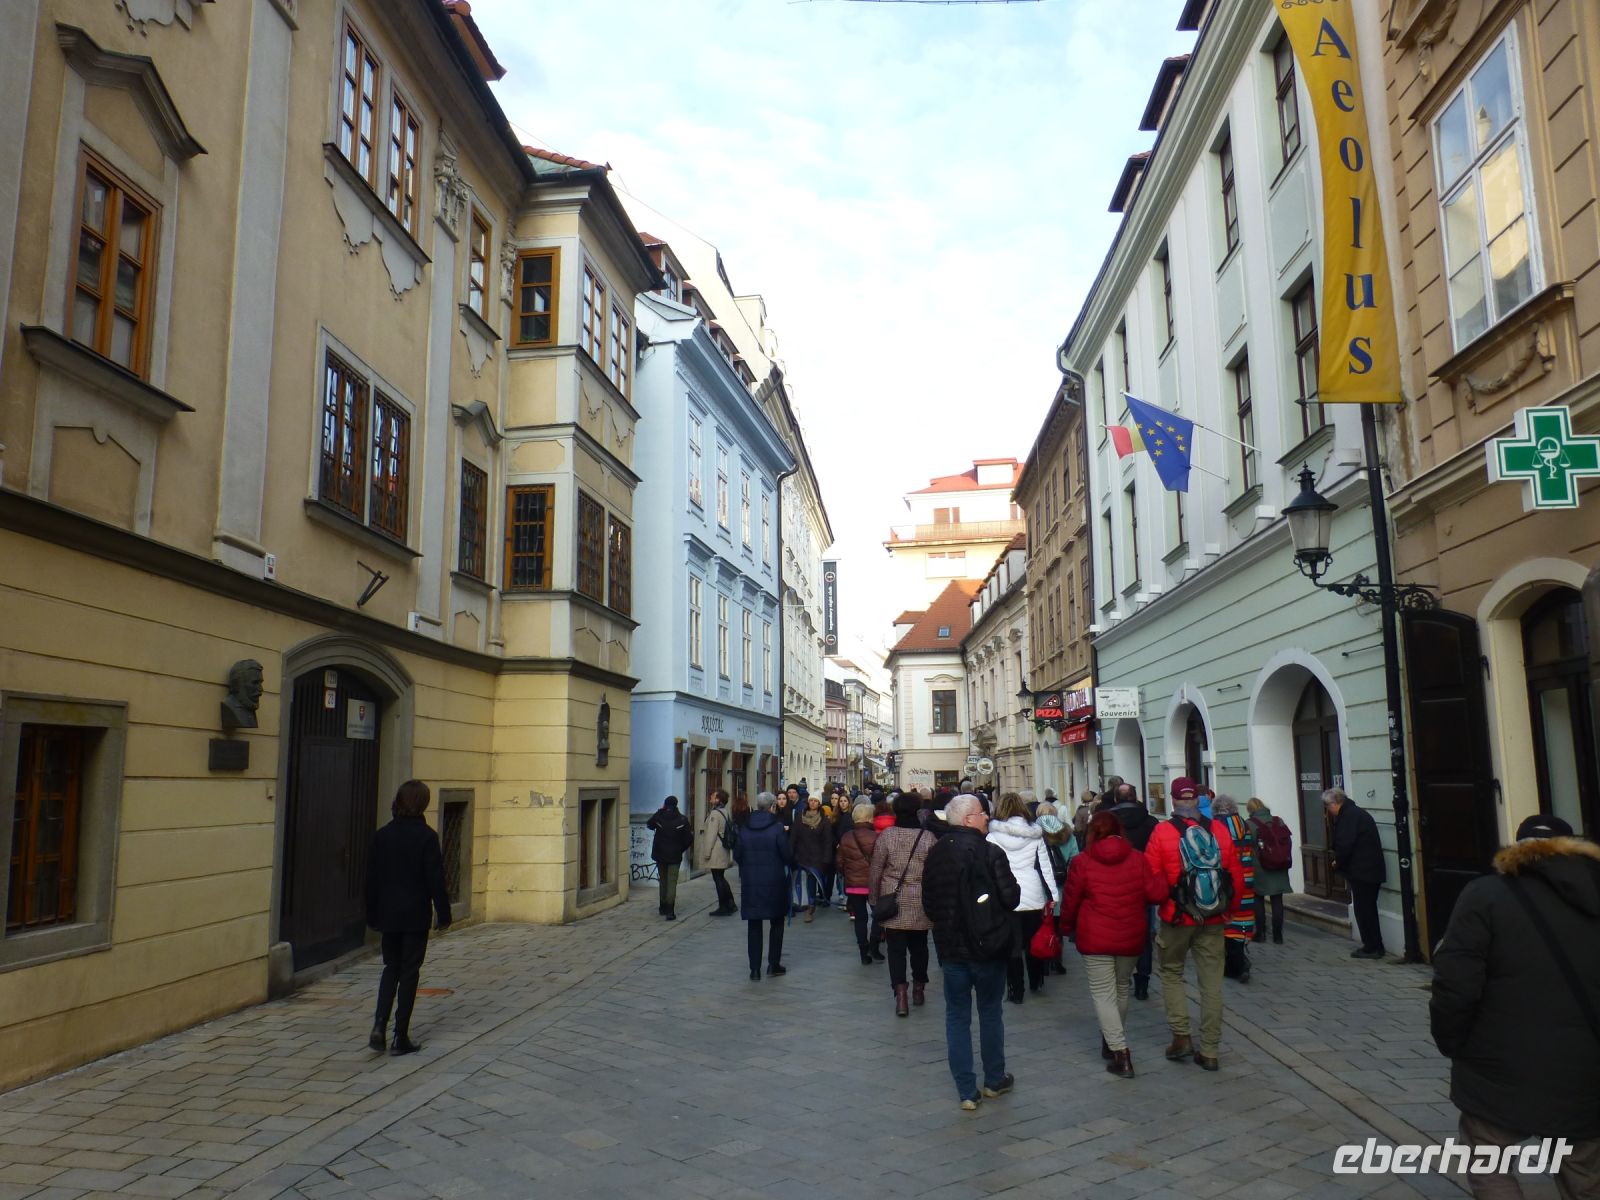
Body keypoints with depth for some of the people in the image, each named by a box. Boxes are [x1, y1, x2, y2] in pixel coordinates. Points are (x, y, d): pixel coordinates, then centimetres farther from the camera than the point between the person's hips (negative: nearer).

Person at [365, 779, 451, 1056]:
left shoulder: (382, 835, 0)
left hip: (388, 915, 4)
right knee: (409, 972, 6)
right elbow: (435, 879, -11)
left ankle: (379, 1024, 3)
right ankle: (401, 1038, 9)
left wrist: (372, 914, 15)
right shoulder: (426, 836, -13)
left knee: (391, 967, 19)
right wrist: (443, 914, -1)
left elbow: (372, 877, 5)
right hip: (415, 916, -4)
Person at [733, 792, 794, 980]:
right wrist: (790, 864, 10)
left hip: (750, 883, 3)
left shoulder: (745, 829, -1)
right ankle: (773, 964, 14)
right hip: (774, 882, -2)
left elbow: (737, 855, 4)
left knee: (754, 926, 9)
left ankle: (755, 969, 9)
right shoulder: (777, 827, -11)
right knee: (777, 923, 14)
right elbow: (787, 855, -11)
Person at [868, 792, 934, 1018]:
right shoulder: (928, 837, -4)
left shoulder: (886, 835, -6)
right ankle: (918, 989, 29)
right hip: (921, 903, 1)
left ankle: (900, 993, -12)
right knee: (919, 945, 17)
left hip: (893, 902, -1)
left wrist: (874, 899, 10)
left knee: (896, 947, 1)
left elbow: (875, 871, -1)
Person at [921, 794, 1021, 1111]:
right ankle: (994, 1081, 28)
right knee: (990, 1013, 15)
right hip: (988, 946, -3)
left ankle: (967, 1092, 9)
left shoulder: (935, 855, 0)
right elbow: (1011, 898, -19)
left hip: (950, 947, 3)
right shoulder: (990, 852, -17)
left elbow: (929, 902, 7)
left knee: (957, 1017, 9)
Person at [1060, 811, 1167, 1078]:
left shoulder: (1082, 862, -8)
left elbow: (1070, 901, -2)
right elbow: (1157, 894, -7)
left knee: (1103, 994, 2)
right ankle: (1113, 1042, 35)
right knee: (1121, 989, 21)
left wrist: (1067, 927, 15)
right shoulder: (1137, 858, -3)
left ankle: (1119, 1051, -9)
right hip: (1131, 939, 4)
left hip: (1095, 940, -3)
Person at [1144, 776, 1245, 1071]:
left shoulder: (1162, 832, -11)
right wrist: (1225, 904, 16)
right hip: (1213, 919, 3)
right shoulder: (1219, 830, -2)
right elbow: (1237, 877, 2)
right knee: (1211, 981, 9)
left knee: (1171, 973, 17)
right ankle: (1209, 1050, 13)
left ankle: (1181, 1035, 8)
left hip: (1177, 917, -2)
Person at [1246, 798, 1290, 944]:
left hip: (1259, 868, -3)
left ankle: (1260, 933, 12)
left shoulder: (1250, 824, -10)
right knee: (1277, 901, 8)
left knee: (1258, 900, 10)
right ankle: (1277, 935, 9)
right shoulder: (1279, 821, 3)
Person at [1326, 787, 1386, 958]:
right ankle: (1374, 946, 24)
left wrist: (1338, 863, -7)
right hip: (1371, 870, 10)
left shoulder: (1349, 816, -17)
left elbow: (1345, 845, -22)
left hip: (1362, 872, -10)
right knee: (1368, 909, 17)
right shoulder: (1355, 812, 15)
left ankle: (1371, 948, 4)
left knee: (1364, 910, -2)